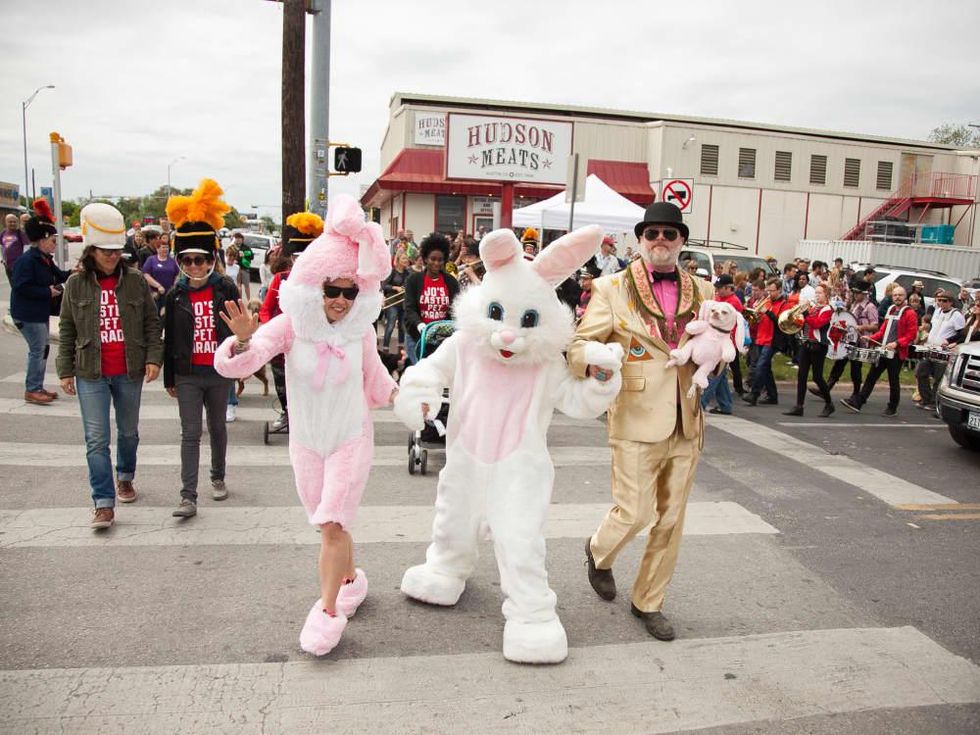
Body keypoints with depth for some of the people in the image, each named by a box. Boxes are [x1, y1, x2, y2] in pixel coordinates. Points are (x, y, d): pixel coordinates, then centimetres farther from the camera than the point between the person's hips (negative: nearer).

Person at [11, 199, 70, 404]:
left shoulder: (45, 259, 10)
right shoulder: (27, 260, -19)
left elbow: (58, 276, 16)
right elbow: (21, 287, -25)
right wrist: (47, 292, -21)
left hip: (41, 312, 10)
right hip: (27, 315, -10)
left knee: (41, 349, 14)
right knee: (37, 350, -6)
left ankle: (37, 387, 24)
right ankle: (31, 390, 3)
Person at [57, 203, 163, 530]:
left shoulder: (136, 281, -1)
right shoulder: (76, 283, 0)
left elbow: (152, 323, 2)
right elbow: (66, 331, 5)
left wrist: (154, 358, -9)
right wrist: (65, 371, 3)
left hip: (130, 372, 1)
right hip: (91, 374, -1)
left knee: (129, 431, 17)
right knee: (96, 439, -4)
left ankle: (125, 477, 42)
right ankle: (104, 504, 1)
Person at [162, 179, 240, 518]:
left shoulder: (226, 288, -4)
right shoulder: (176, 294, 0)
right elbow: (169, 338, 4)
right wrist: (169, 379, 7)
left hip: (219, 372, 0)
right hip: (188, 375, 0)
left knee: (217, 428, 16)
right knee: (190, 434, -1)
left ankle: (218, 477, 36)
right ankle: (189, 497, -1)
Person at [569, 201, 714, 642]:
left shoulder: (701, 291, 9)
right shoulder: (612, 289, -3)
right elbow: (580, 342, -5)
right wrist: (593, 362, -27)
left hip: (685, 423, 5)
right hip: (636, 420, -4)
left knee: (671, 519, 11)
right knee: (634, 512, -3)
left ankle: (648, 602, 30)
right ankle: (599, 551, 33)